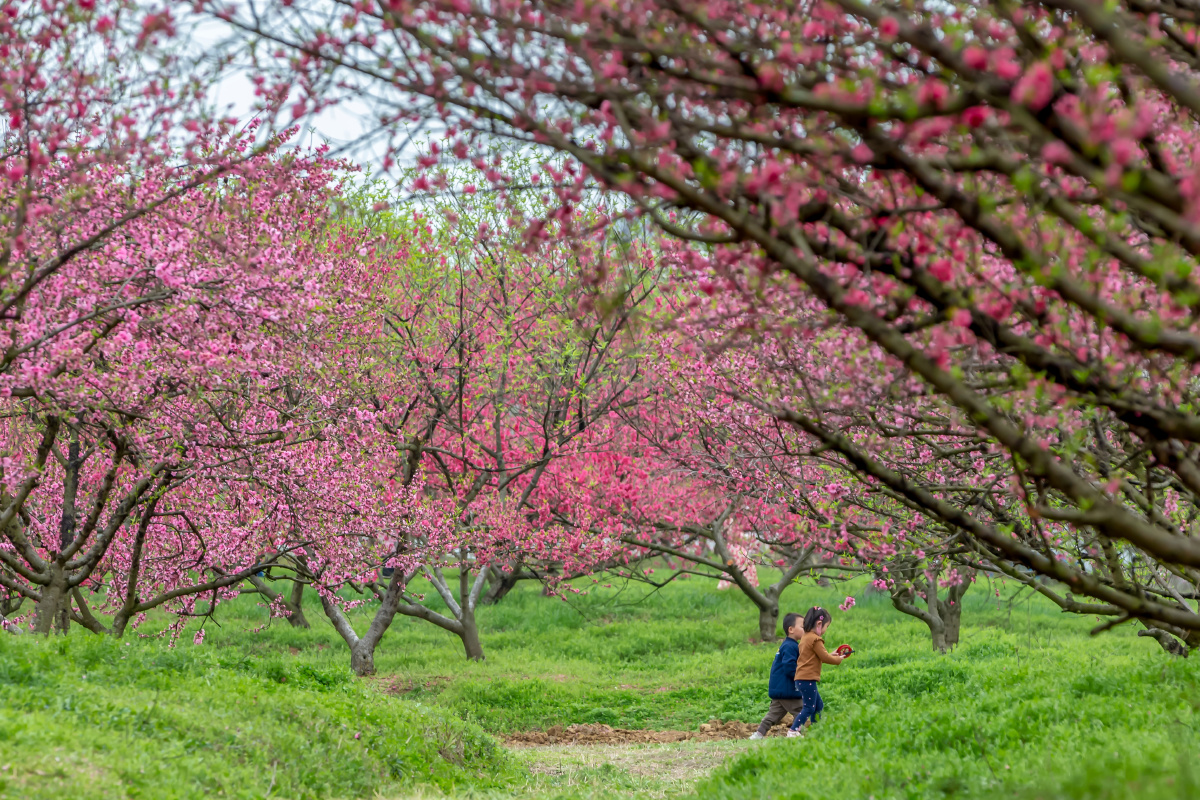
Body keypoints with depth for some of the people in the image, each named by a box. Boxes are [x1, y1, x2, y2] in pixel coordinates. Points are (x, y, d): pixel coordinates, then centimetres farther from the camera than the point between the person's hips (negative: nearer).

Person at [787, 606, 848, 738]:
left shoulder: (805, 637, 17)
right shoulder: (815, 639, -15)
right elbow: (825, 657, -13)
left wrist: (831, 655, 20)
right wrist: (839, 659, 3)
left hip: (802, 679, 10)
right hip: (807, 679, -10)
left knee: (818, 705, 18)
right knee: (809, 707, -8)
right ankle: (793, 730, -11)